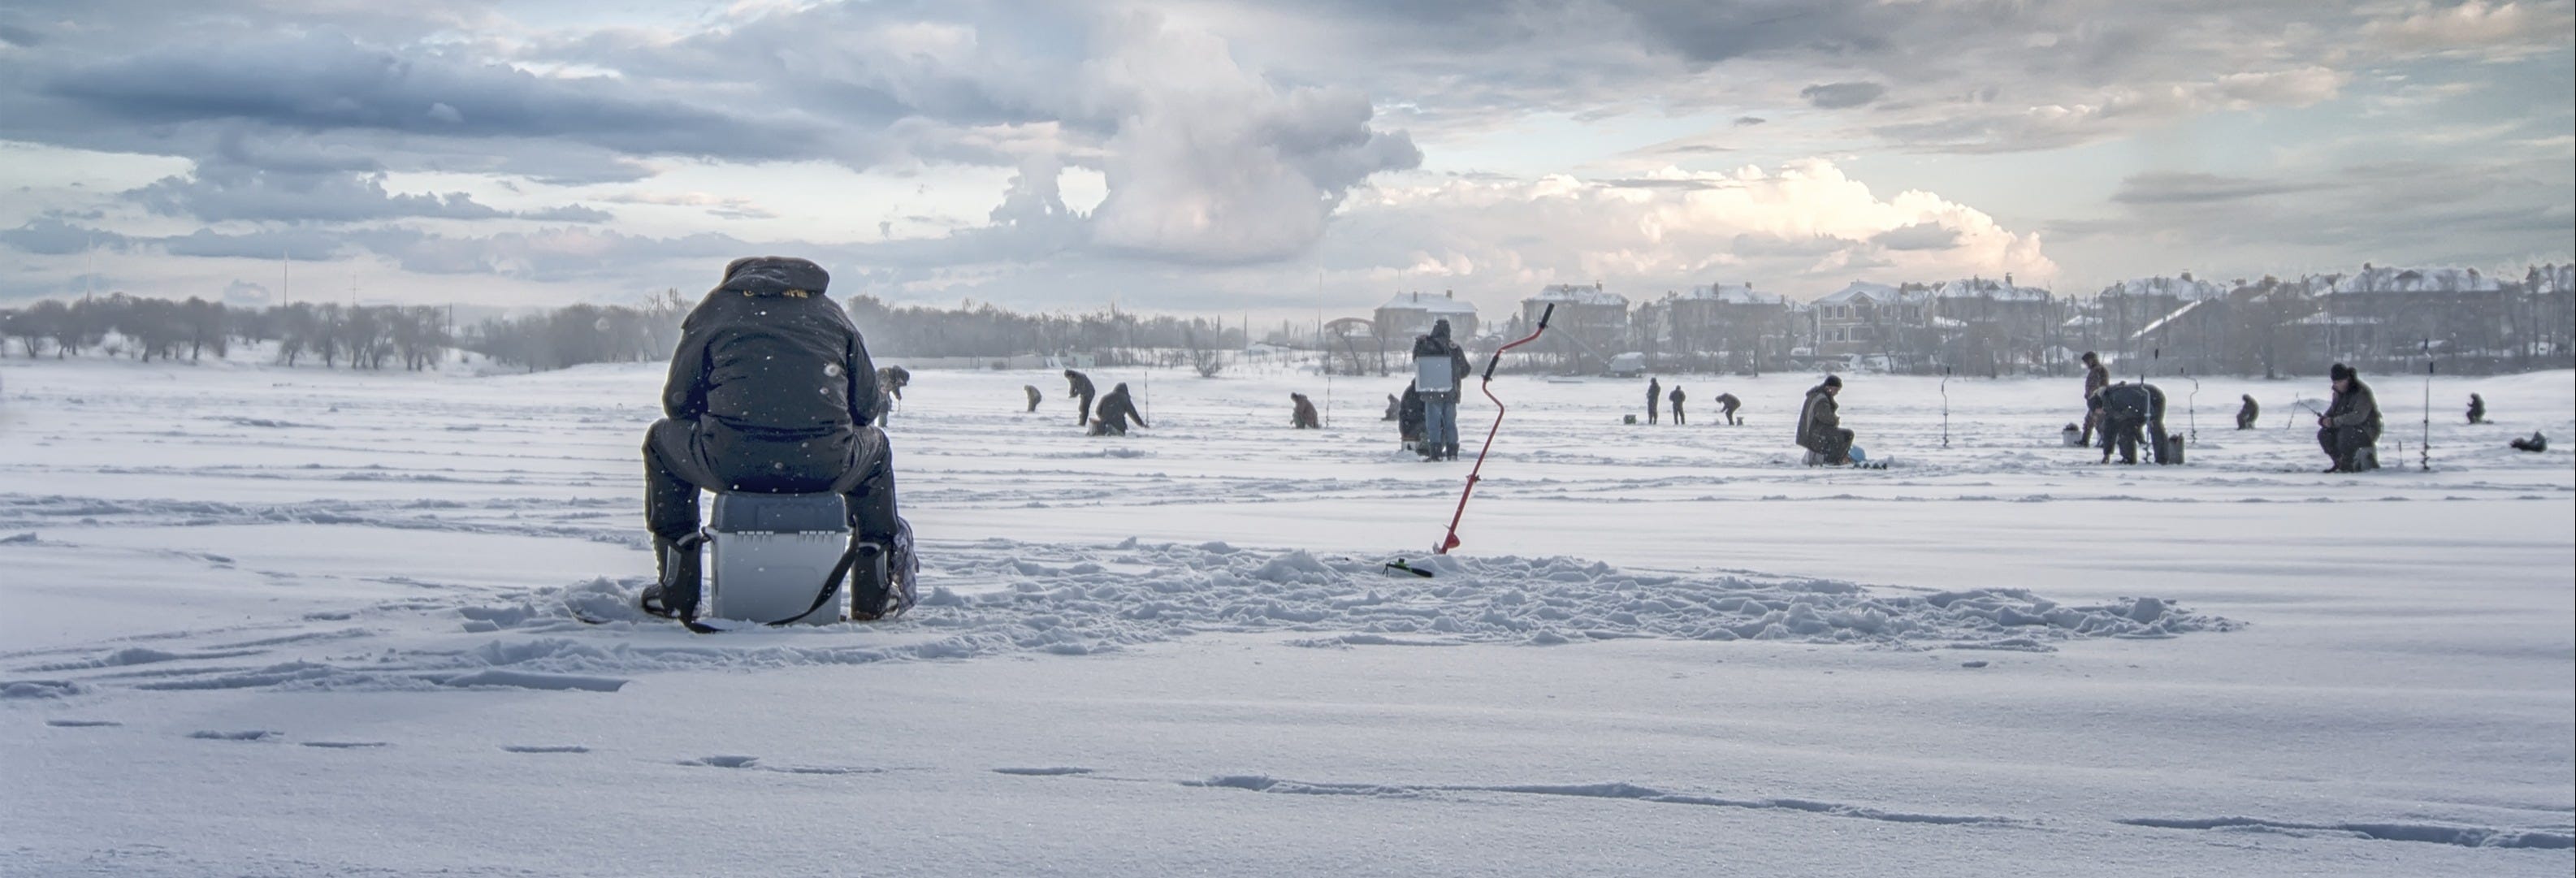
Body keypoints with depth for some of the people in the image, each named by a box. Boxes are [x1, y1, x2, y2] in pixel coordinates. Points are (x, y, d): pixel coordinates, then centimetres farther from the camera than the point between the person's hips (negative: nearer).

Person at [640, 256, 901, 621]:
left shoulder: (714, 308, 17)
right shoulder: (830, 313, 22)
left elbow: (679, 401, 15)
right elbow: (866, 404, 19)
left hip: (731, 465, -1)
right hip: (825, 469, 2)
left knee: (661, 440, 31)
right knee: (875, 446, 37)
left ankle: (676, 594, 27)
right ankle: (874, 594, 32)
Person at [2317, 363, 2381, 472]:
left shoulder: (2362, 392, -21)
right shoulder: (2339, 393, 6)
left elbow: (2358, 416, -32)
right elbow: (2332, 411, 11)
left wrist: (2335, 421, -34)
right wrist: (2324, 420, -14)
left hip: (2368, 431, -8)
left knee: (2345, 433, -35)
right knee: (2324, 434, -9)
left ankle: (2347, 465, -20)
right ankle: (2339, 463, 2)